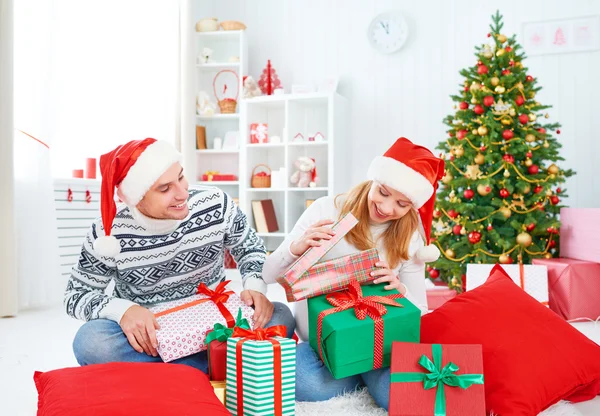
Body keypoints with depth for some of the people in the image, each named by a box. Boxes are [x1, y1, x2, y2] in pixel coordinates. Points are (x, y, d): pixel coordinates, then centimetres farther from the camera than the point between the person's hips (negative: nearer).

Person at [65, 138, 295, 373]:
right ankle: (215, 367, -22)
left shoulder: (216, 205, -12)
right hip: (147, 338, -1)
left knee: (279, 318, -24)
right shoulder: (108, 234, -15)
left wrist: (255, 286, -16)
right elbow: (76, 296, -6)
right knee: (91, 342, -32)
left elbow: (250, 248, 5)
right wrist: (122, 309, -27)